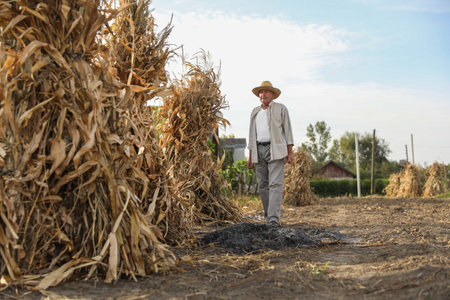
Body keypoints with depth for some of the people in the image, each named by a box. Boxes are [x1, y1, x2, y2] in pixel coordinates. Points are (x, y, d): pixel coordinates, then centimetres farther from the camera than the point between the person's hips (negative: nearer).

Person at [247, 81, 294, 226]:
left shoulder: (281, 109, 5)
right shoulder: (255, 112, 17)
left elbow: (287, 130, 2)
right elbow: (252, 134, 17)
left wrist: (290, 152, -6)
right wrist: (250, 156, 11)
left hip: (275, 151, -4)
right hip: (259, 150, 5)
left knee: (275, 184, -13)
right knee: (263, 185, 4)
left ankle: (274, 218, -19)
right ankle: (268, 216, 12)